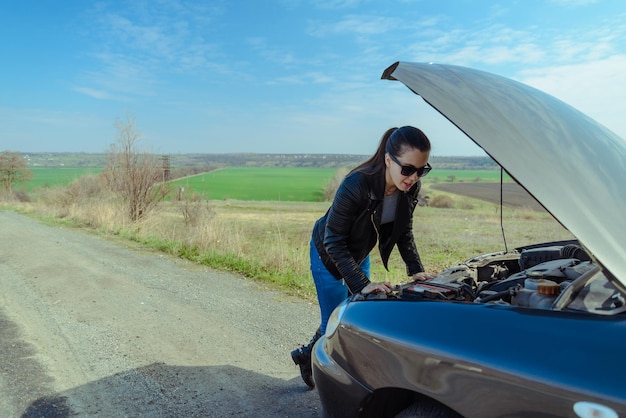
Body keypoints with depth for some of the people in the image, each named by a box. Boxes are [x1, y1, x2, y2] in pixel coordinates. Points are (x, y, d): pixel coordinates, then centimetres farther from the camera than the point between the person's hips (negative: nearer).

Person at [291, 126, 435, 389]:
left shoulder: (410, 188, -17)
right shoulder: (356, 185, -37)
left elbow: (404, 232, -2)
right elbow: (334, 242, -31)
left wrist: (416, 269, -14)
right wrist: (362, 284, -36)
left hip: (359, 254, 7)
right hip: (328, 254, -6)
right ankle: (307, 357, 34)